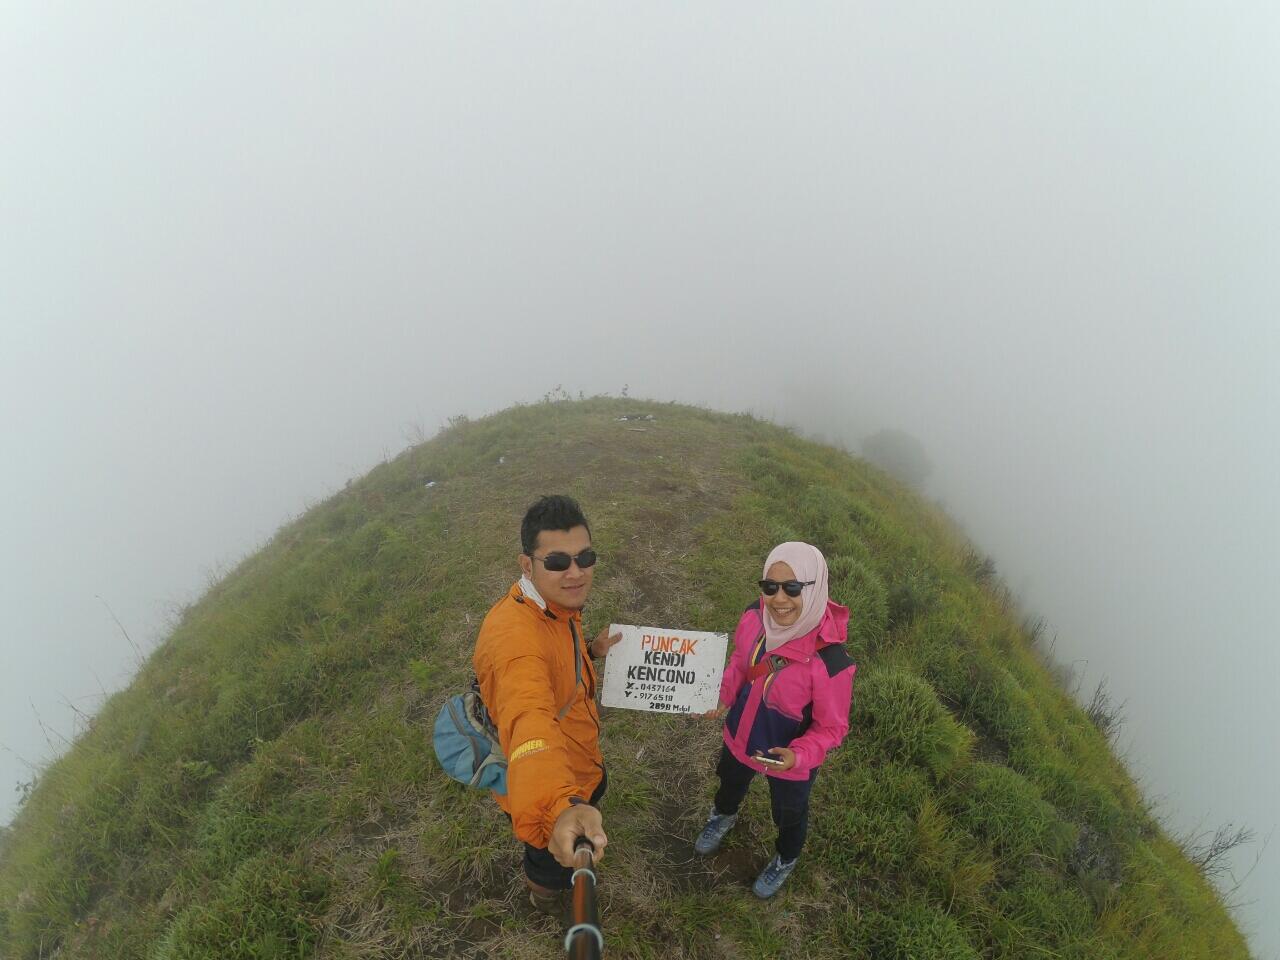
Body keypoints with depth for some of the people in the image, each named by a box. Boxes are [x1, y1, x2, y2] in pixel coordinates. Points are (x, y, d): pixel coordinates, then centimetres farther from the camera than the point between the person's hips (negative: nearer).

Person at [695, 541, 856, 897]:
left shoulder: (831, 662, -39)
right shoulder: (755, 617, -25)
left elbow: (831, 727, -23)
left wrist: (798, 756, -39)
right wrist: (722, 696, -16)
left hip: (791, 761, -4)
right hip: (740, 735, 4)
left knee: (789, 815, 28)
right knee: (730, 781, 36)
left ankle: (786, 860, 63)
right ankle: (723, 817, 72)